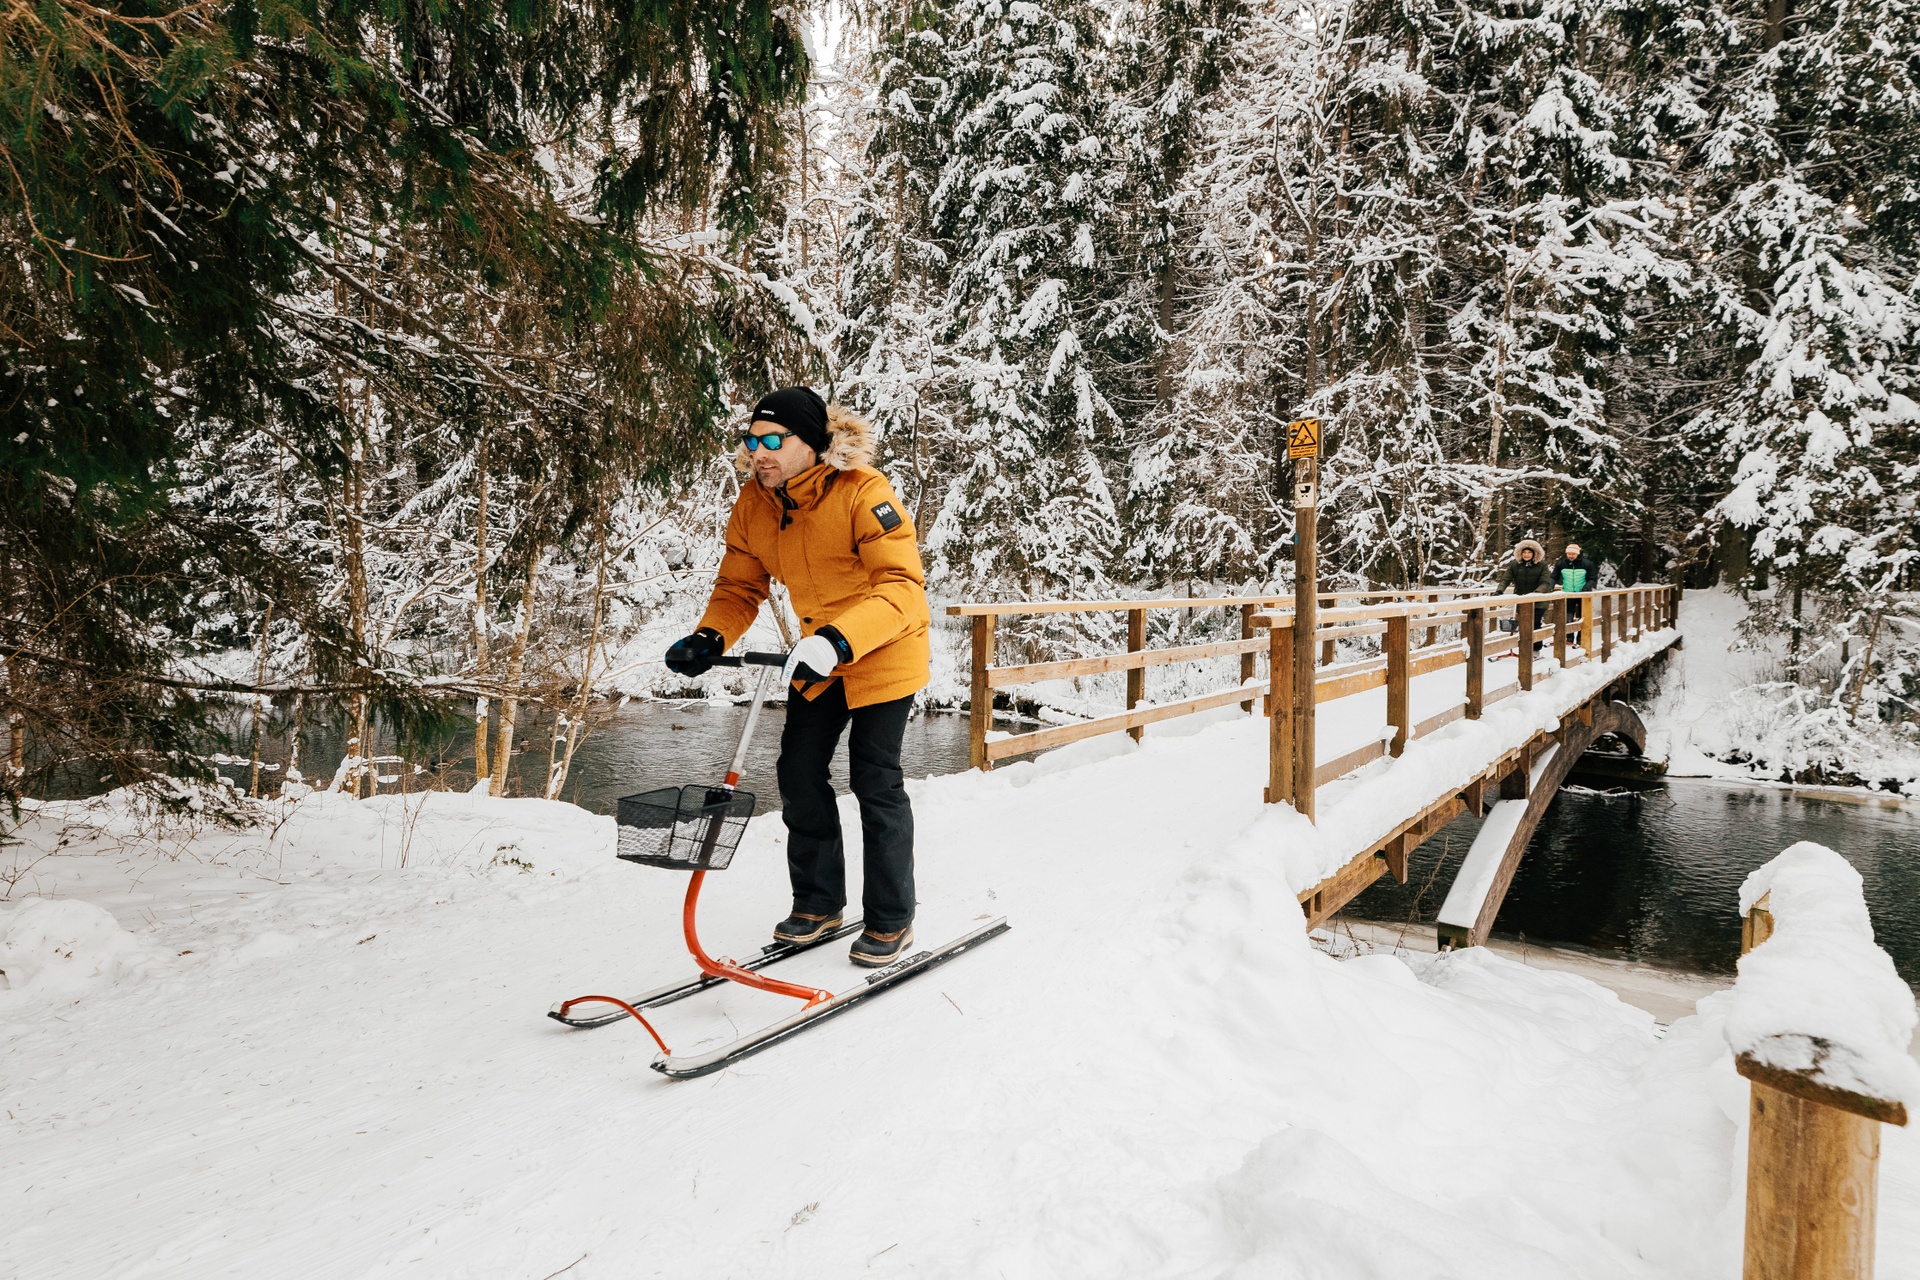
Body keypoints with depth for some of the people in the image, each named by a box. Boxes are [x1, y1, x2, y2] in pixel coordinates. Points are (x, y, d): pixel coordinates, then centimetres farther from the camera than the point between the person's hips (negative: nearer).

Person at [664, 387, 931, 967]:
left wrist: (839, 640, -46)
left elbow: (902, 586, -33)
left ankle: (892, 920, 14)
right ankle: (818, 902, 26)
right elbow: (740, 586, 2)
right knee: (799, 773, 7)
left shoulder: (863, 493, -27)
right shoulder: (753, 505, -6)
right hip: (821, 655, 7)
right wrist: (710, 637, -18)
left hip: (885, 651, -6)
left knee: (875, 782, -4)